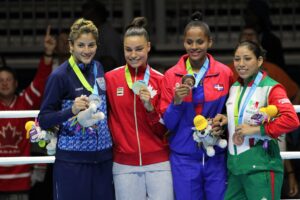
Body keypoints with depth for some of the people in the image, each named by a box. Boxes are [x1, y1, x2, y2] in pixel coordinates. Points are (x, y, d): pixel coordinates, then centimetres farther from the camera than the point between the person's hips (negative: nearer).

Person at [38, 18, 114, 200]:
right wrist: (72, 110, -22)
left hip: (103, 158, 5)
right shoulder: (60, 76, -8)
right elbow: (44, 121, -8)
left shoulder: (98, 69, 8)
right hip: (72, 161, -5)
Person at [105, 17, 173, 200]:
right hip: (125, 165, 0)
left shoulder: (160, 80, 2)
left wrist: (149, 107, -14)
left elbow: (163, 129, 1)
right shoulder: (110, 79, 2)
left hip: (158, 163, 0)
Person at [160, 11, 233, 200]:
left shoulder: (224, 73, 0)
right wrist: (176, 101, -16)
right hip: (184, 158, 0)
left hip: (216, 157, 0)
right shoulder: (171, 76, 0)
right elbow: (168, 123, 1)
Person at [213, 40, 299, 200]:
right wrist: (227, 120, 7)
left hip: (261, 167, -7)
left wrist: (257, 129, -20)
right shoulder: (234, 88, 12)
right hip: (235, 166, 7)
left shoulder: (270, 88, -11)